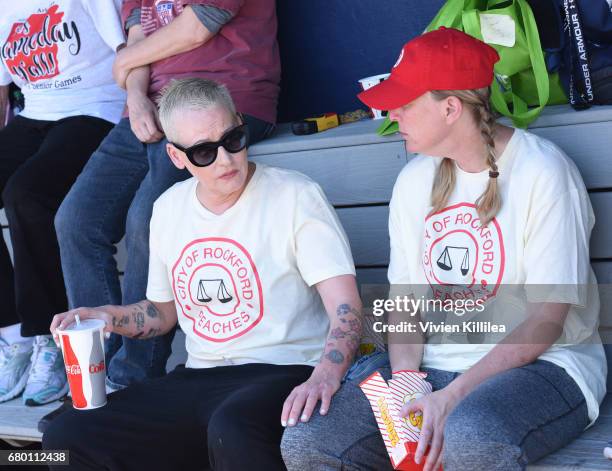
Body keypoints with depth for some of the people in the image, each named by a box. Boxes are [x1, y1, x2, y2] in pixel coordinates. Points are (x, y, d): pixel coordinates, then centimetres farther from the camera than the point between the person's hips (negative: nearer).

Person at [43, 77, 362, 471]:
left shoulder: (296, 196, -6)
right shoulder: (169, 209, 13)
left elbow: (346, 307, -12)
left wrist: (325, 377, -31)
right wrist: (110, 317, 5)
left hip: (282, 374, -6)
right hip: (197, 380, 7)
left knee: (232, 432, -41)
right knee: (67, 439, -10)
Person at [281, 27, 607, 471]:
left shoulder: (544, 173, -10)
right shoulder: (415, 180, 10)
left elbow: (546, 321, -14)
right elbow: (404, 297, 9)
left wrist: (453, 396, -22)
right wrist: (404, 376, -11)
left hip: (540, 365, -6)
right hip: (432, 365, 6)